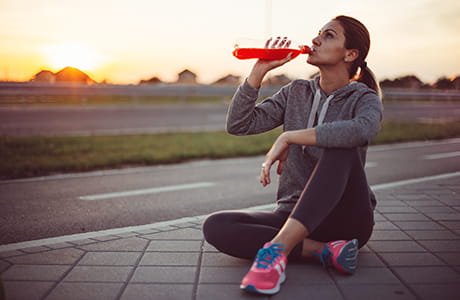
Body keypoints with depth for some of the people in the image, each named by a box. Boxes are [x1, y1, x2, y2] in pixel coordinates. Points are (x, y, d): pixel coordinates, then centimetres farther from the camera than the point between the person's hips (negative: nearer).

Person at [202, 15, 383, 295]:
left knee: (342, 148, -33)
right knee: (215, 226, -20)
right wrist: (259, 70, -7)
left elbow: (360, 130, -31)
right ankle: (326, 251, -25)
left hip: (346, 218, -4)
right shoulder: (297, 92, 10)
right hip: (293, 214, 4)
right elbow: (239, 125, 1)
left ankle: (276, 250, -41)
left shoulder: (364, 99, -4)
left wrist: (288, 137, -29)